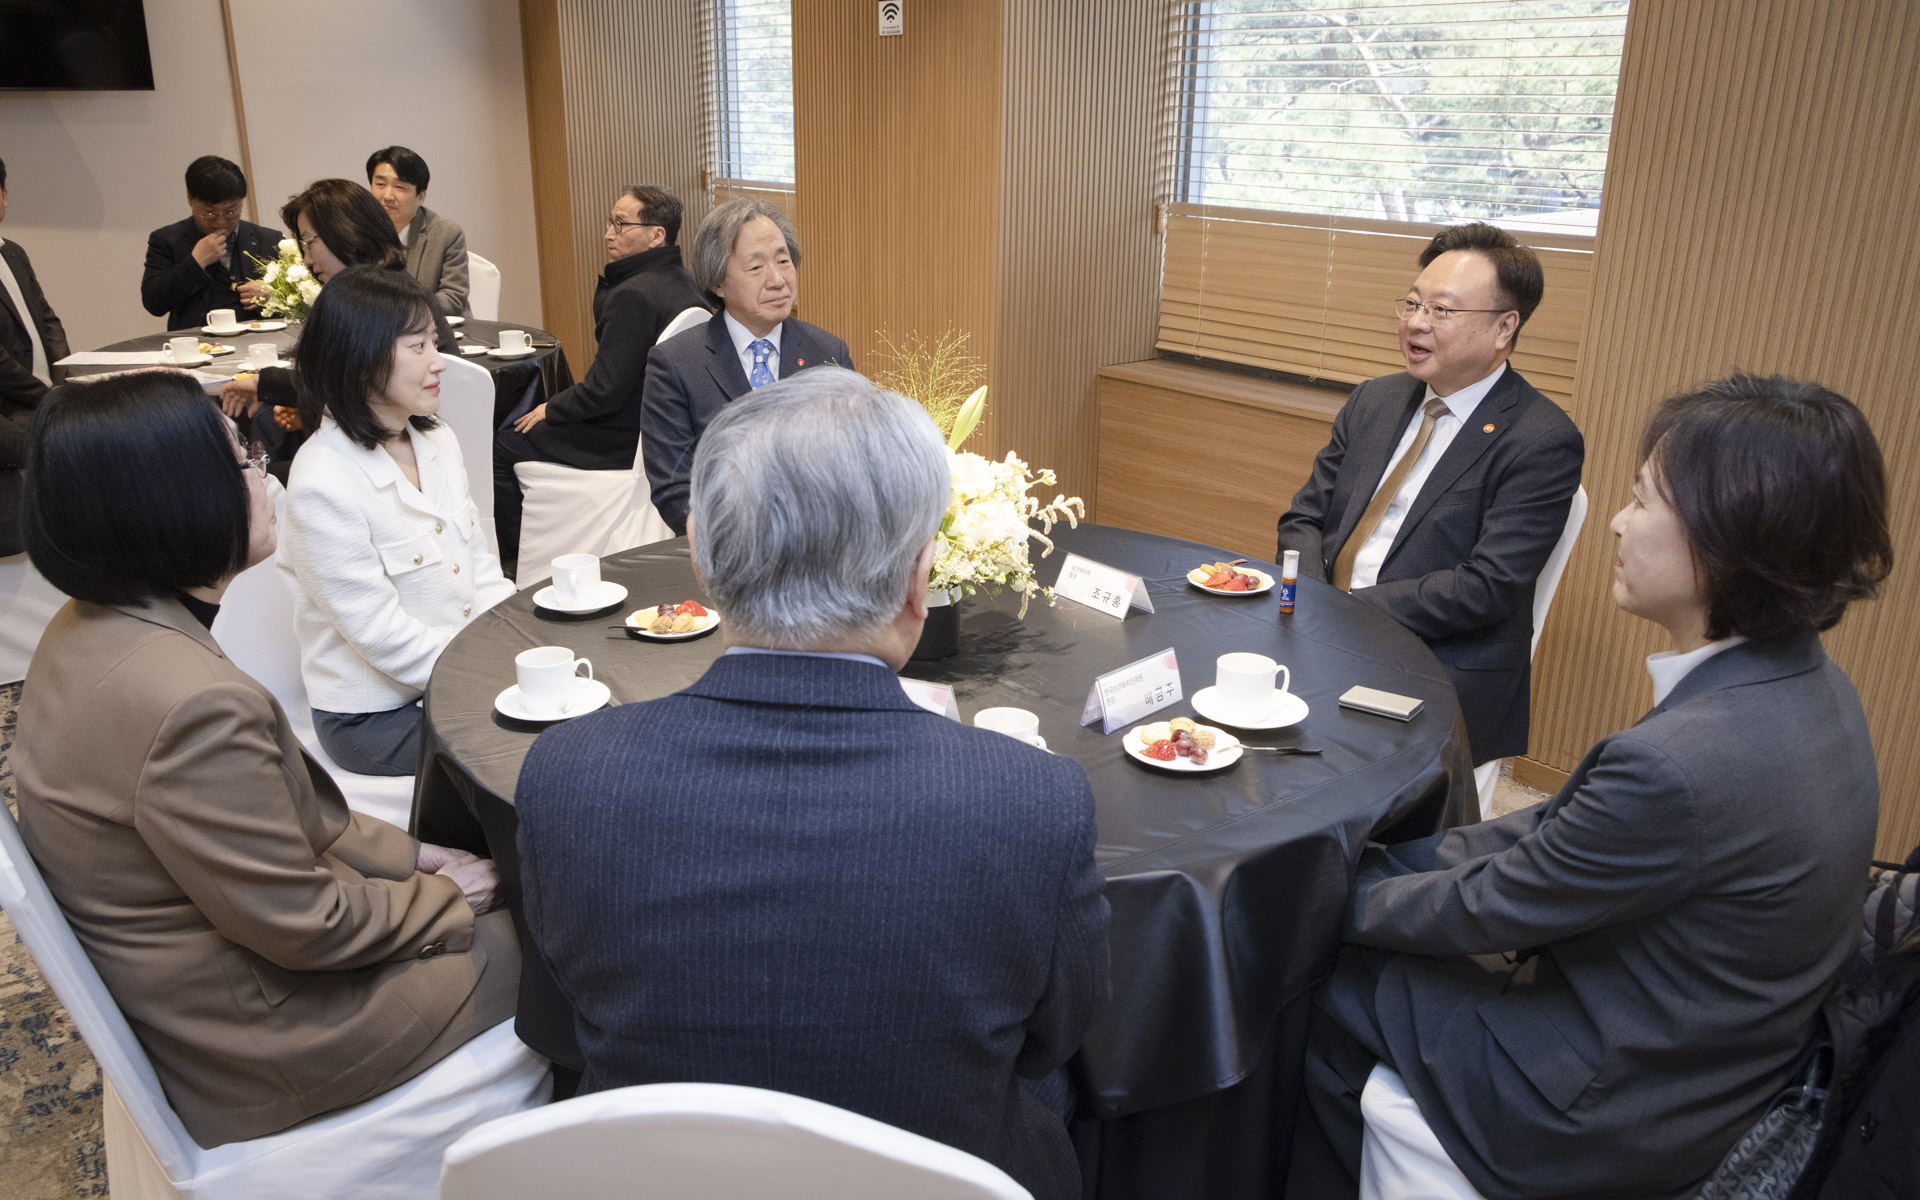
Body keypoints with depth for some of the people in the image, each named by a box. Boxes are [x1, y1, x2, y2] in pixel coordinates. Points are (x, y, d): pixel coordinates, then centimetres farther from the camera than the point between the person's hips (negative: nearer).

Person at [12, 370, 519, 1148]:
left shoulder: (88, 632, -3)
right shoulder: (195, 705, -36)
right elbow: (305, 926, -25)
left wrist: (403, 855, 6)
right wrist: (443, 897, -8)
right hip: (261, 1039, -9)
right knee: (528, 939, 8)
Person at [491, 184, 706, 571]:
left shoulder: (634, 294, -25)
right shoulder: (682, 282, 5)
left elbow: (606, 390, -23)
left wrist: (551, 409, -9)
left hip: (625, 442, -10)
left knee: (502, 448, 5)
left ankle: (516, 560, 20)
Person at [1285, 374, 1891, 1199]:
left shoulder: (1678, 763, -36)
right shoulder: (1806, 685, -6)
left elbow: (1488, 911, -21)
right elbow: (1574, 822, 2)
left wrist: (1349, 900, -3)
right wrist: (1403, 862, 3)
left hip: (1620, 1108, -8)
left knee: (1329, 974, 5)